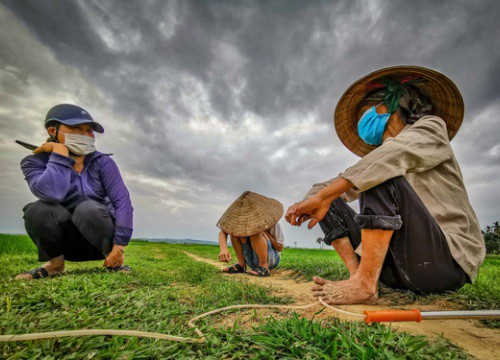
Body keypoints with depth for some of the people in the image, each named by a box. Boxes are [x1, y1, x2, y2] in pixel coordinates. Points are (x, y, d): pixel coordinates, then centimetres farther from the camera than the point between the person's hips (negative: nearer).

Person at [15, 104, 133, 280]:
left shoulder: (102, 162, -8)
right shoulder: (36, 162, -7)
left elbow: (122, 202, -18)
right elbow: (50, 194, -31)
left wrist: (119, 246, -25)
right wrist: (60, 150, -22)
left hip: (101, 238, 0)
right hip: (68, 241, 1)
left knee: (88, 208, -32)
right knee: (37, 209, -27)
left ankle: (114, 261, -9)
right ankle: (55, 263, -1)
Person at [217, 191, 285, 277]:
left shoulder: (271, 221, -21)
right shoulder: (242, 218, -12)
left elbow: (280, 248, -15)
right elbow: (222, 232, -24)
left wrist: (265, 232, -28)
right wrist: (224, 248, -45)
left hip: (270, 259, -5)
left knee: (255, 230, -31)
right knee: (234, 229, -15)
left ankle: (264, 267, -19)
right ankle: (241, 265, -9)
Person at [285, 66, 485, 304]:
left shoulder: (431, 126, 2)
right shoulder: (375, 160, 20)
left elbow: (395, 154, -22)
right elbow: (329, 187, 9)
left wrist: (322, 196, -30)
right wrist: (309, 200, -14)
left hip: (449, 259, -6)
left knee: (380, 176, -26)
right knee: (328, 205, 3)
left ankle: (364, 285, -29)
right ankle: (357, 274, -14)